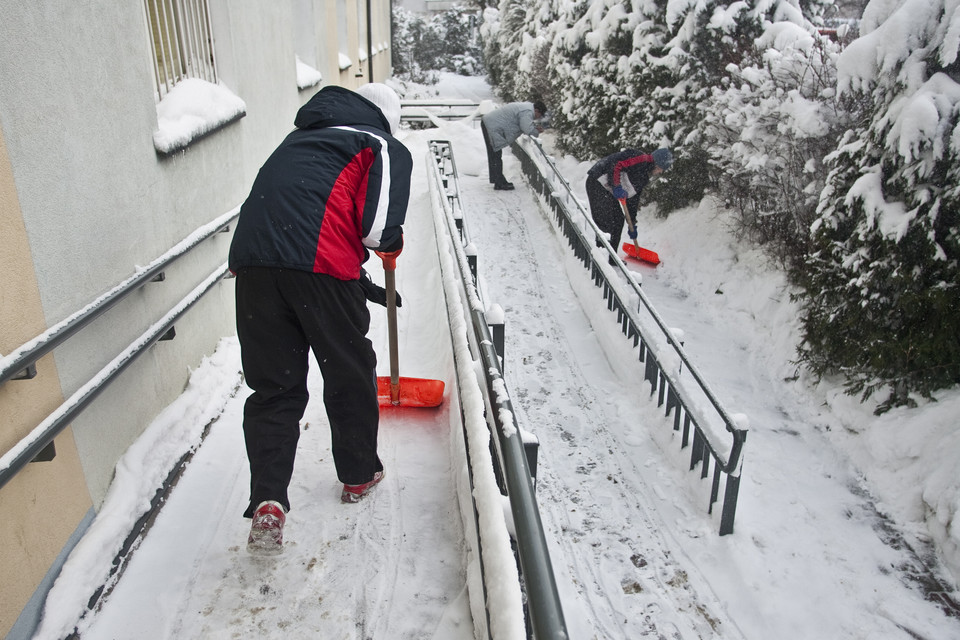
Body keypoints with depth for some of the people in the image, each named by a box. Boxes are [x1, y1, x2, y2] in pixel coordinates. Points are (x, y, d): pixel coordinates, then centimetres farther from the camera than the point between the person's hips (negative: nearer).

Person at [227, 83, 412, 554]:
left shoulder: (299, 140, 32)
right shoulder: (385, 149, 13)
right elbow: (379, 228, -6)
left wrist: (361, 285, 35)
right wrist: (393, 246, 19)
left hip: (252, 257, 5)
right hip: (321, 263, -5)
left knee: (273, 384, 11)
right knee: (350, 371, 15)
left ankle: (267, 500, 1)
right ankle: (359, 475, 32)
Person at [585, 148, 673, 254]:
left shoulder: (643, 178, 17)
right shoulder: (642, 159, -12)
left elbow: (633, 200, 21)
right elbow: (616, 165, -24)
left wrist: (632, 225, 21)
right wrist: (616, 186, -33)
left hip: (608, 190, 10)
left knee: (619, 220, 11)